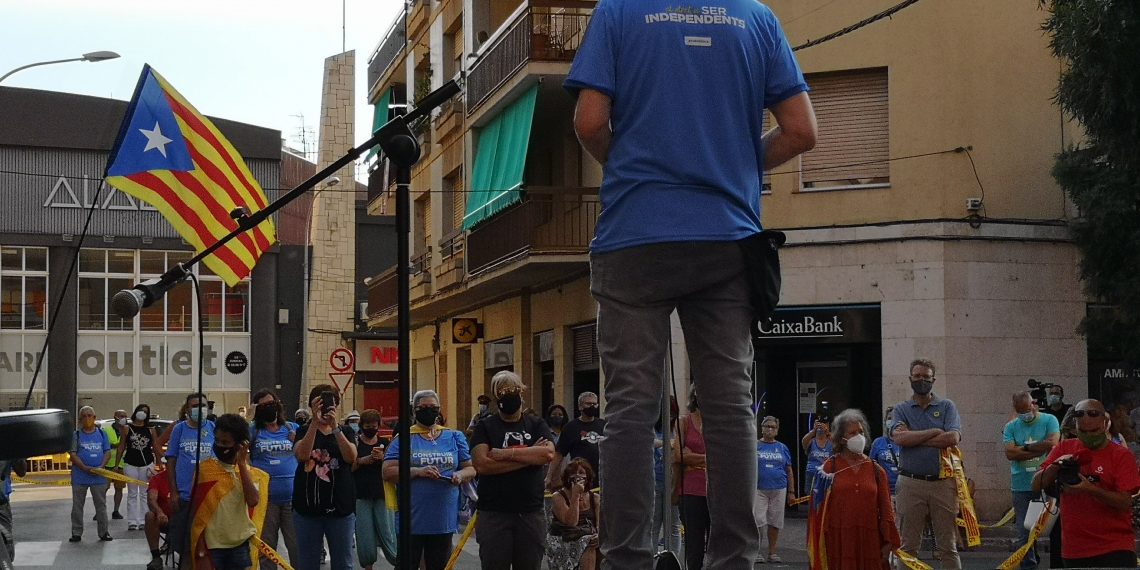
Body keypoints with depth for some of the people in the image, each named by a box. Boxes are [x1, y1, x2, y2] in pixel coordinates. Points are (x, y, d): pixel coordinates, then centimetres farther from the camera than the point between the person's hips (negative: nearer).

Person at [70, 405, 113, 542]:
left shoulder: (102, 434, 8)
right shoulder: (76, 435, 2)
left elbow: (108, 452, 5)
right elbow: (73, 455, -4)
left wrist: (101, 467, -13)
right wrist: (85, 468, -17)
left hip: (99, 476, 1)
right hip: (79, 476, -1)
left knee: (101, 505, 5)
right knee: (77, 506, 4)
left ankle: (103, 532, 12)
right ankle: (76, 533, 11)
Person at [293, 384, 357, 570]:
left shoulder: (345, 432, 8)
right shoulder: (304, 431, 6)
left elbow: (351, 457, -11)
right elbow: (302, 455, -15)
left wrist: (335, 427, -20)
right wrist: (315, 421, -21)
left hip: (340, 507, 0)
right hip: (307, 507, 0)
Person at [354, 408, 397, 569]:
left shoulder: (385, 443, 10)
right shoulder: (355, 443, 4)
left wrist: (383, 458, -12)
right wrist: (361, 461, -16)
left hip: (382, 494, 1)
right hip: (361, 495, -1)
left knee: (387, 531, -1)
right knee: (364, 534, 1)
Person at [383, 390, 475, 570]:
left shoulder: (454, 437, 11)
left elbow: (470, 469, 12)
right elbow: (388, 472, -6)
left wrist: (460, 475, -11)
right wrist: (418, 472, -19)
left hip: (444, 519, 3)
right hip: (412, 518, -3)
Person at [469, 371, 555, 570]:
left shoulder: (537, 425, 10)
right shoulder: (484, 428, 3)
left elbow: (549, 453, -10)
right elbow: (482, 464, -14)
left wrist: (507, 453, -13)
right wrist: (530, 456, -11)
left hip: (532, 513, 2)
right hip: (494, 514, -2)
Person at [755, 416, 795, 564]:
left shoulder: (783, 448, 11)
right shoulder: (755, 446, 4)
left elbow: (789, 471, 13)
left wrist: (791, 492, 9)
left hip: (779, 490, 3)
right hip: (759, 489, -3)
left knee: (775, 522, 5)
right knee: (759, 521, -8)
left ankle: (772, 552, 14)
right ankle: (756, 551, 1)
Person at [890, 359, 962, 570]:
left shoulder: (947, 407, 9)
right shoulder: (901, 409, 10)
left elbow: (953, 438, -9)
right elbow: (900, 438, -10)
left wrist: (914, 438, -7)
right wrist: (935, 432, -7)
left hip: (942, 482, 0)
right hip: (911, 483, 0)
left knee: (948, 546, 2)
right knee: (908, 546, 4)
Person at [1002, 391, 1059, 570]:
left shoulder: (1049, 421, 3)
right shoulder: (1011, 427, 8)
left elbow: (1052, 443, -14)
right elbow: (1010, 453, -6)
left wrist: (1025, 448, -6)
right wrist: (1039, 450, -11)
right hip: (1021, 487, 2)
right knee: (1024, 532, 2)